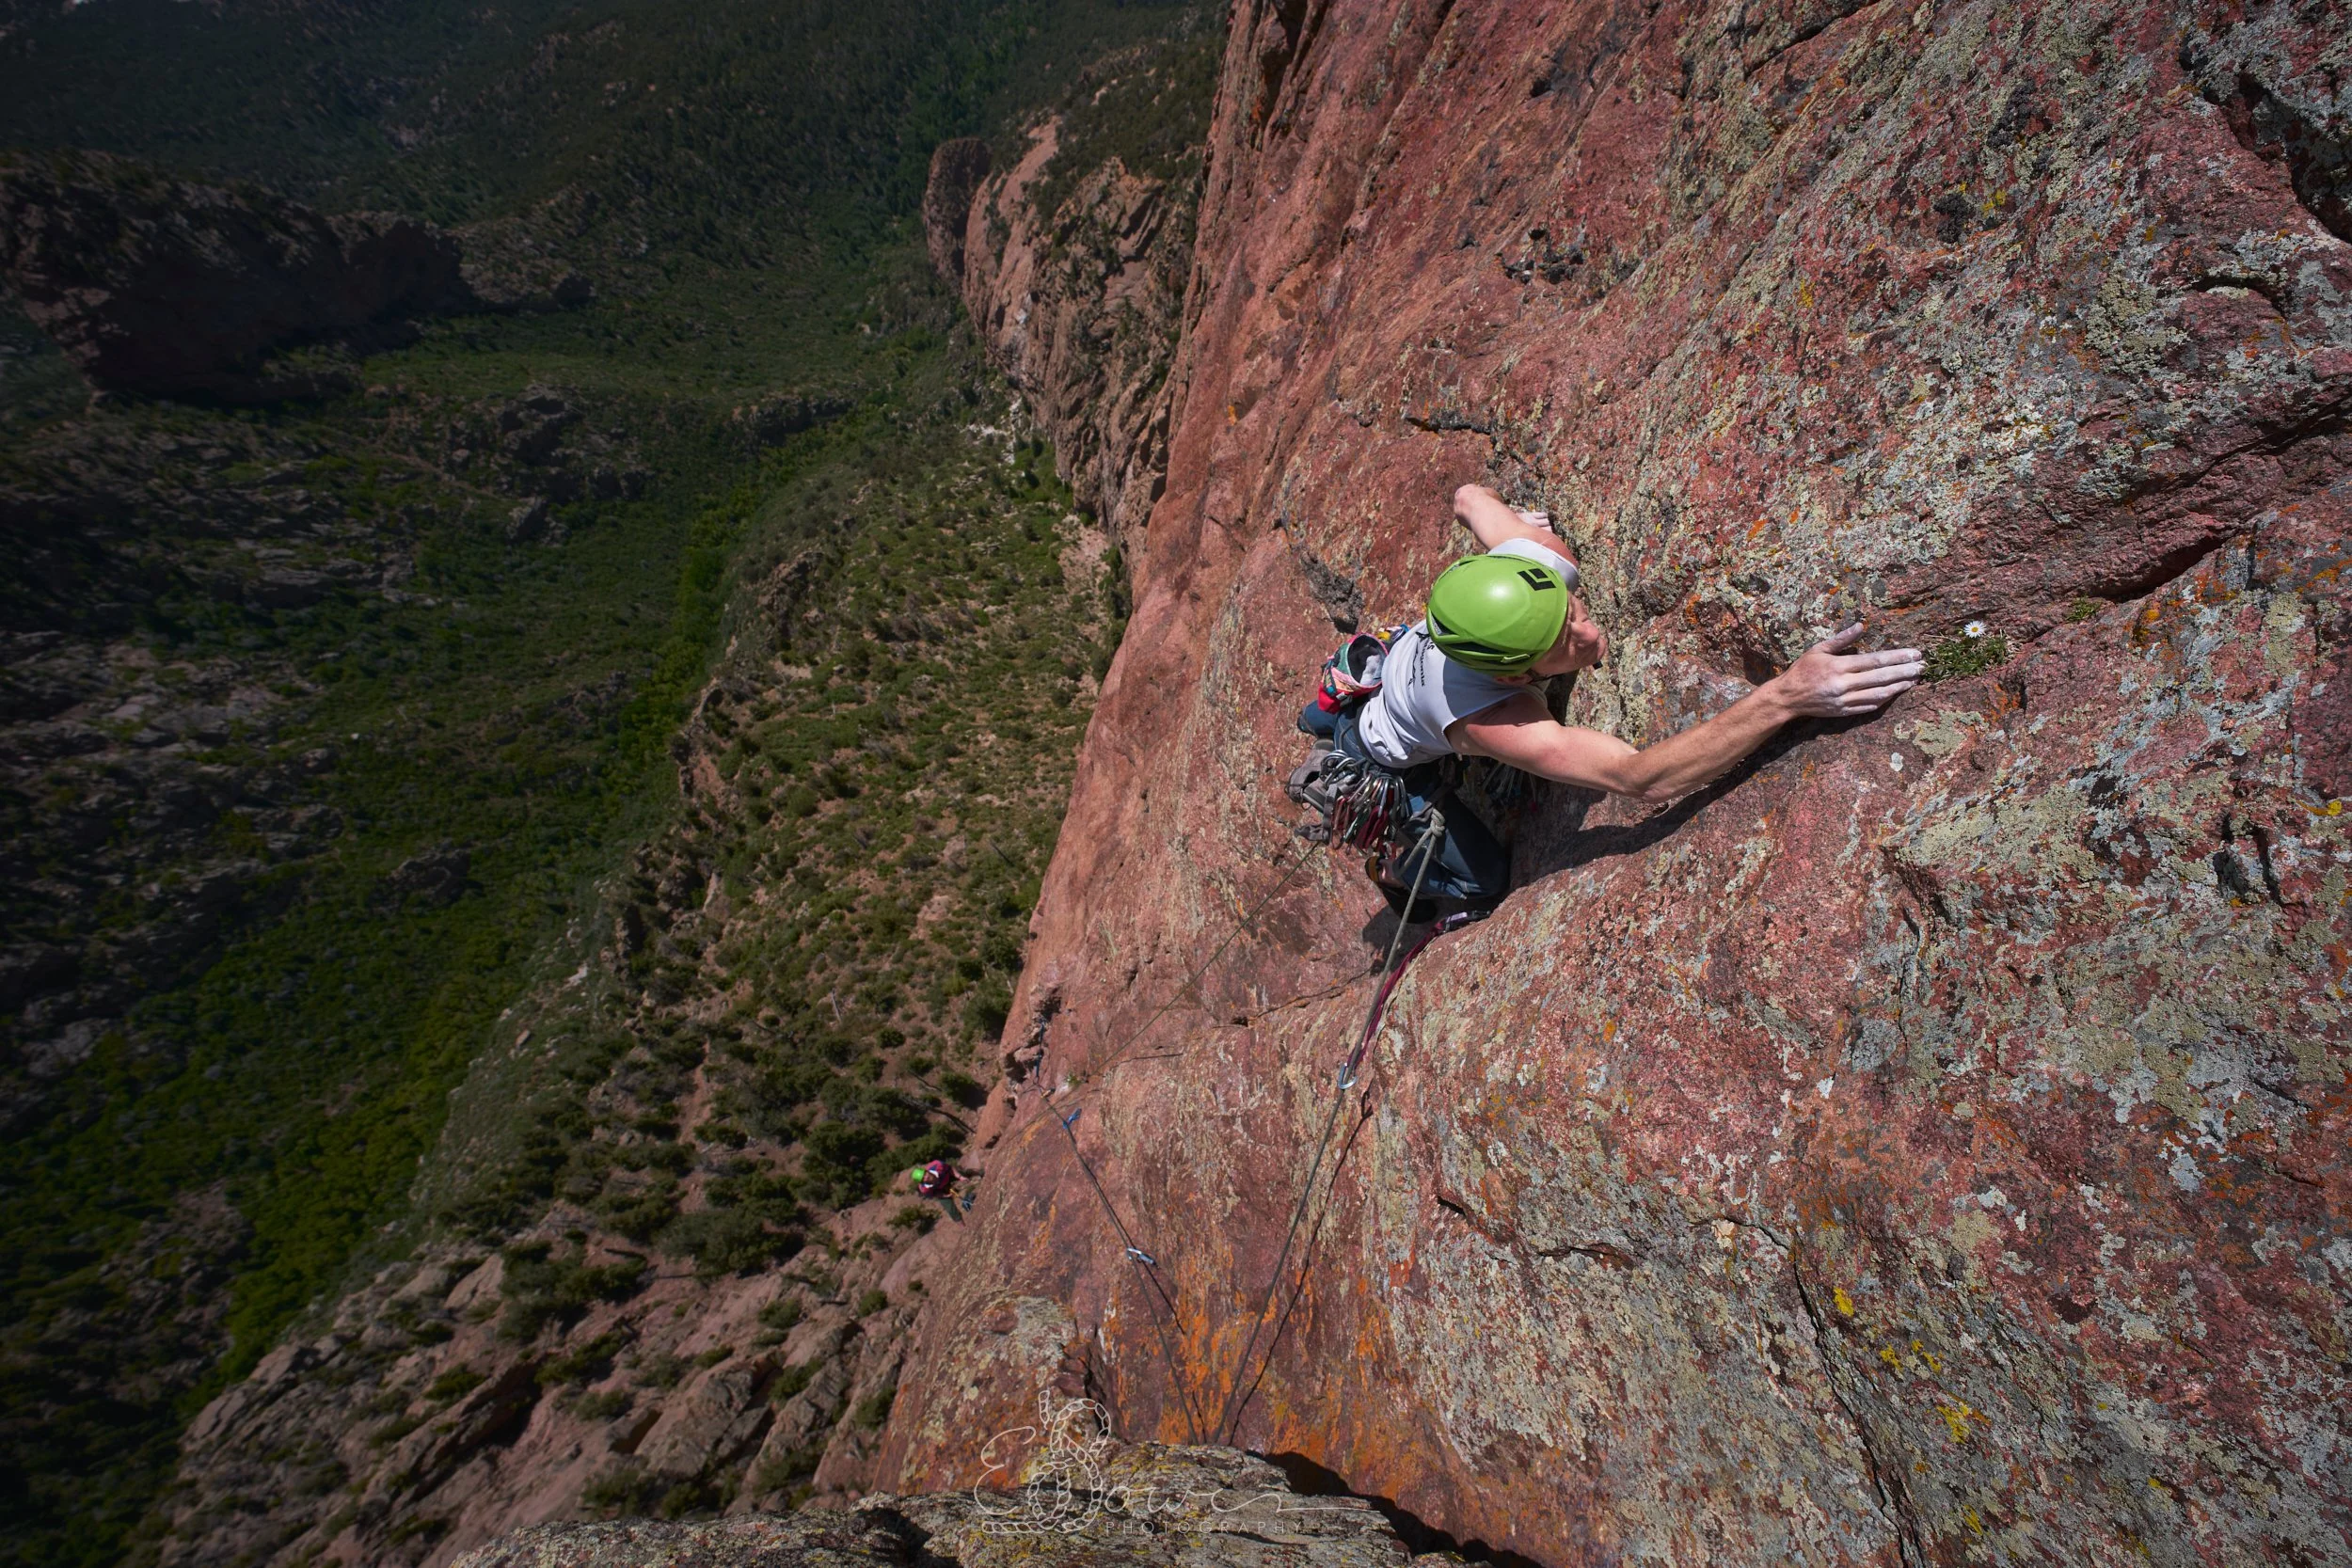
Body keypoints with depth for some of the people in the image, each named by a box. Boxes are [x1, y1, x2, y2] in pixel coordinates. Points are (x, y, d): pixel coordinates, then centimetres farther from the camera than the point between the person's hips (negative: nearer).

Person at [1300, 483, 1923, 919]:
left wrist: (1518, 519, 8)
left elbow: (1468, 497, -12)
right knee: (1484, 883, -1)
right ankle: (1395, 869, 29)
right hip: (1383, 764, -6)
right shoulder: (1488, 720, -50)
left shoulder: (1539, 558, -34)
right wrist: (1787, 696, -65)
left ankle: (1332, 714, 50)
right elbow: (1642, 777, -56)